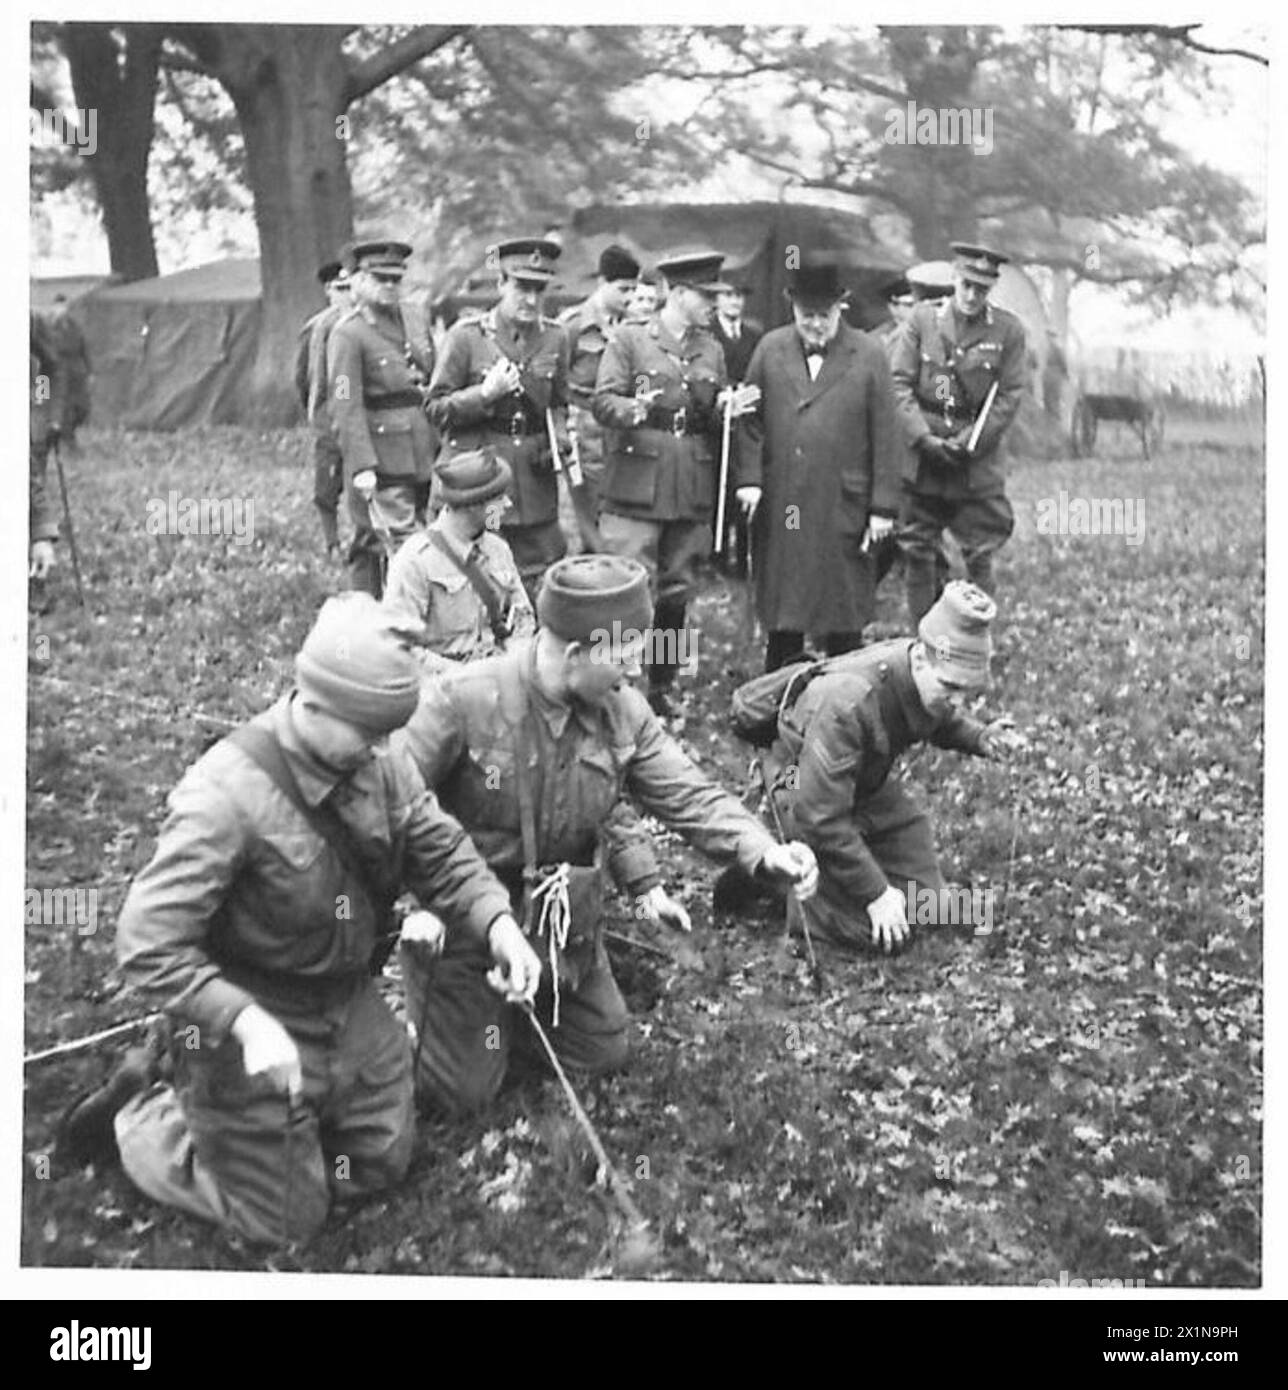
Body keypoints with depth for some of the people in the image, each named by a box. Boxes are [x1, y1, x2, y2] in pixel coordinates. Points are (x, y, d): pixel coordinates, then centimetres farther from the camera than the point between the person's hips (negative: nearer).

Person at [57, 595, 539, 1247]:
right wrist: (245, 1021, -38)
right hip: (262, 1031, -7)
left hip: (354, 1014, 7)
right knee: (288, 1220, 8)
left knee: (383, 1164, 22)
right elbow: (148, 943, -30)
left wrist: (497, 923, -20)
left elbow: (441, 851, -1)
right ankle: (140, 1116, 26)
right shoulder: (224, 795, -30)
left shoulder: (378, 767, -9)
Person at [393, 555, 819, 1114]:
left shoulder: (623, 713, -9)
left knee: (605, 1055, 16)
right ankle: (422, 1006, 30)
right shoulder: (463, 700, -27)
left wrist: (765, 852, -28)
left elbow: (690, 795, -10)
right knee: (463, 1091, 1)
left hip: (563, 916, 5)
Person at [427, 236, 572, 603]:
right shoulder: (466, 335, -6)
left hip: (534, 486, 4)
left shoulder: (555, 338, 6)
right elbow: (436, 408, -3)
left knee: (541, 583, 4)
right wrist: (484, 394, -19)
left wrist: (559, 439, -1)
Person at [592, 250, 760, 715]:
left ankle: (660, 688, 20)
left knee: (676, 594, 9)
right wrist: (633, 410, -28)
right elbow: (603, 402, -7)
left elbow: (714, 422, 17)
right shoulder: (628, 340, 0)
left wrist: (727, 410, -5)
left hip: (692, 494, 5)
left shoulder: (711, 350, 16)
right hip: (637, 488, -5)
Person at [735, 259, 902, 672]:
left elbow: (886, 437, -1)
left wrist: (883, 508, -5)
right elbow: (751, 419, 7)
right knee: (781, 614, 10)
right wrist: (749, 478, -5)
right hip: (779, 507, 2)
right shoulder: (770, 349, 6)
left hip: (843, 510, -2)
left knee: (843, 619, 4)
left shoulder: (868, 356, 0)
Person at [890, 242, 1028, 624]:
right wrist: (925, 439, -12)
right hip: (921, 462, 1)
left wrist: (967, 444, -11)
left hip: (978, 465, -1)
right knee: (917, 553, 6)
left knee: (980, 556, 1)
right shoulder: (922, 318, 2)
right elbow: (899, 383, -1)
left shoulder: (1008, 330, 1)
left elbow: (1010, 395, -2)